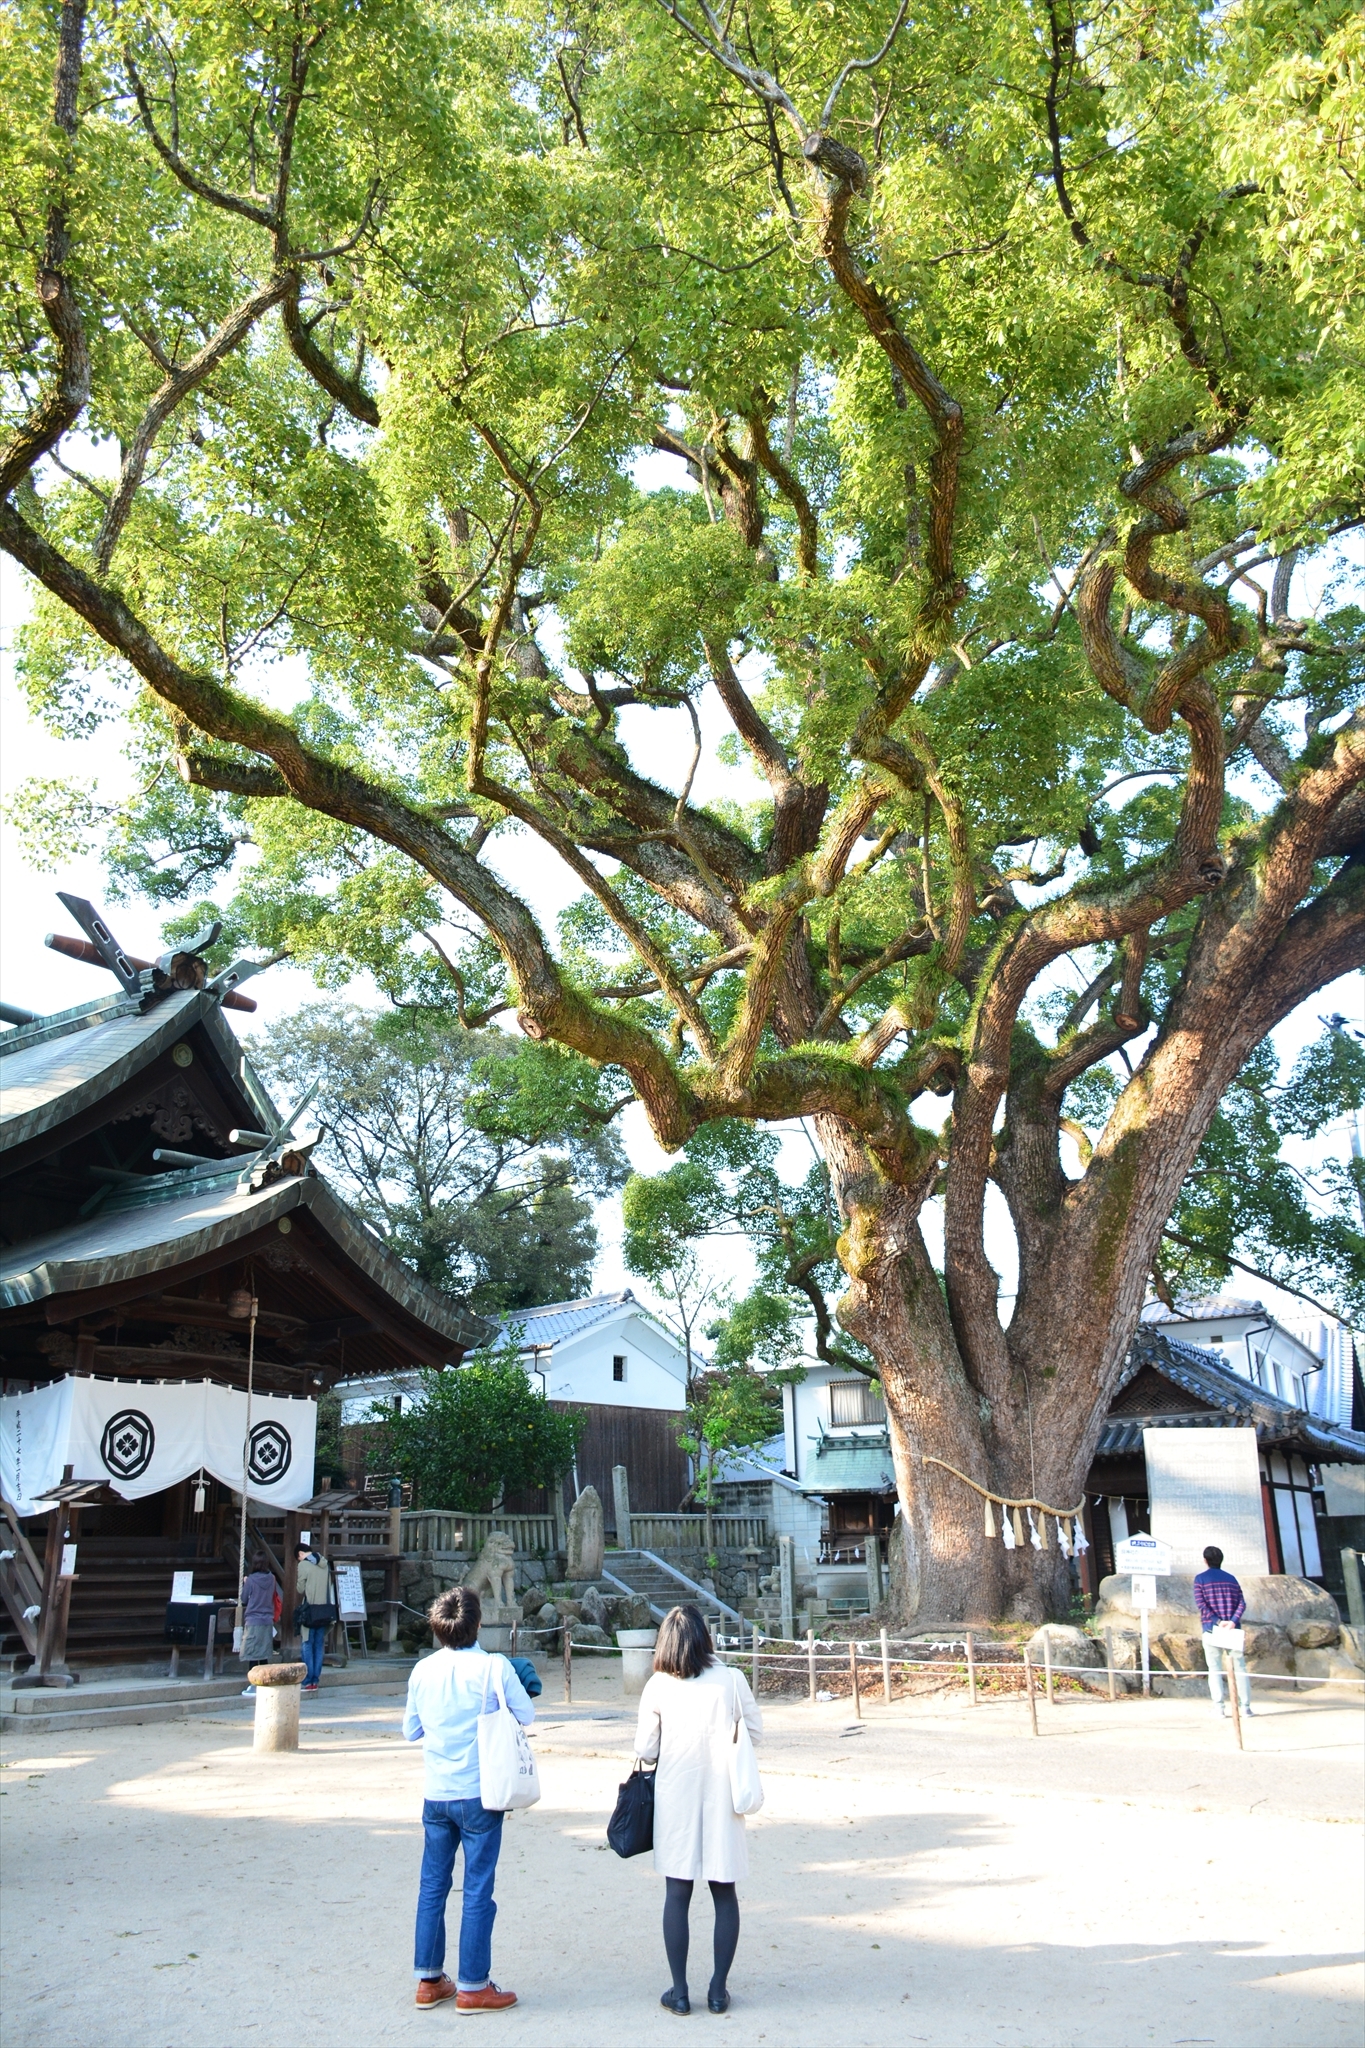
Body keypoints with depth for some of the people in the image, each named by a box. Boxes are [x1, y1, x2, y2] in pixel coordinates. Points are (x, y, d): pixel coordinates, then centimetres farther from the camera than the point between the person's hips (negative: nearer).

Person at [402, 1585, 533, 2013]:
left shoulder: (423, 1670, -2)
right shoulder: (493, 1667, -13)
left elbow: (410, 1730, 9)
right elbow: (526, 1716, -1)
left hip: (435, 1795, 4)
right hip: (479, 1793, -4)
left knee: (432, 1885, 15)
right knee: (478, 1890, 5)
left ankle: (429, 1980, 23)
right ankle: (473, 1987, 11)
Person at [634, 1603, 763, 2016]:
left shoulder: (658, 1687, -7)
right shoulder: (731, 1680, -7)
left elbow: (644, 1749, -2)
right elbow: (755, 1728, 4)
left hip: (675, 1799, 0)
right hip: (721, 1795, 0)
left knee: (677, 1894, 9)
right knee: (724, 1894, 11)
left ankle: (679, 1990, 14)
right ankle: (719, 1989, 16)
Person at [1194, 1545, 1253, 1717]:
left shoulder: (1200, 1578, 2)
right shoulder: (1231, 1578, 12)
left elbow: (1201, 1603, -10)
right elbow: (1241, 1603, 0)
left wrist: (1217, 1621, -14)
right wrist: (1233, 1621, -11)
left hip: (1211, 1629, -2)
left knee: (1215, 1669, 2)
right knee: (1239, 1667, 8)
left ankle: (1220, 1708, -4)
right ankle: (1246, 1706, 6)